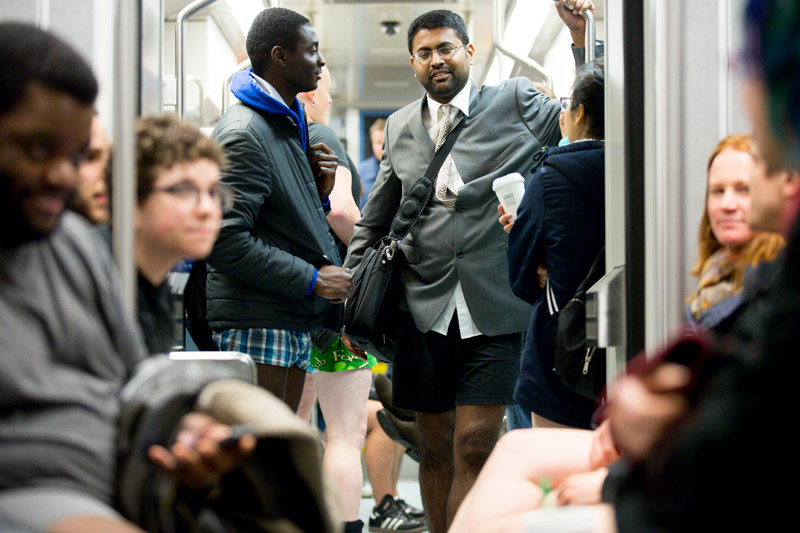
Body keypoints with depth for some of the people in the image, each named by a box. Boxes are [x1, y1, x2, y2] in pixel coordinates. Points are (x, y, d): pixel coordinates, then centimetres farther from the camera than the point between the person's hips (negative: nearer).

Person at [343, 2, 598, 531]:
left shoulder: (515, 103, 5)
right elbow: (373, 224, 20)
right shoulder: (401, 126, 13)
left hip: (493, 309, -3)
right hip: (425, 309, 3)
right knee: (435, 446, 10)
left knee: (475, 447, -8)